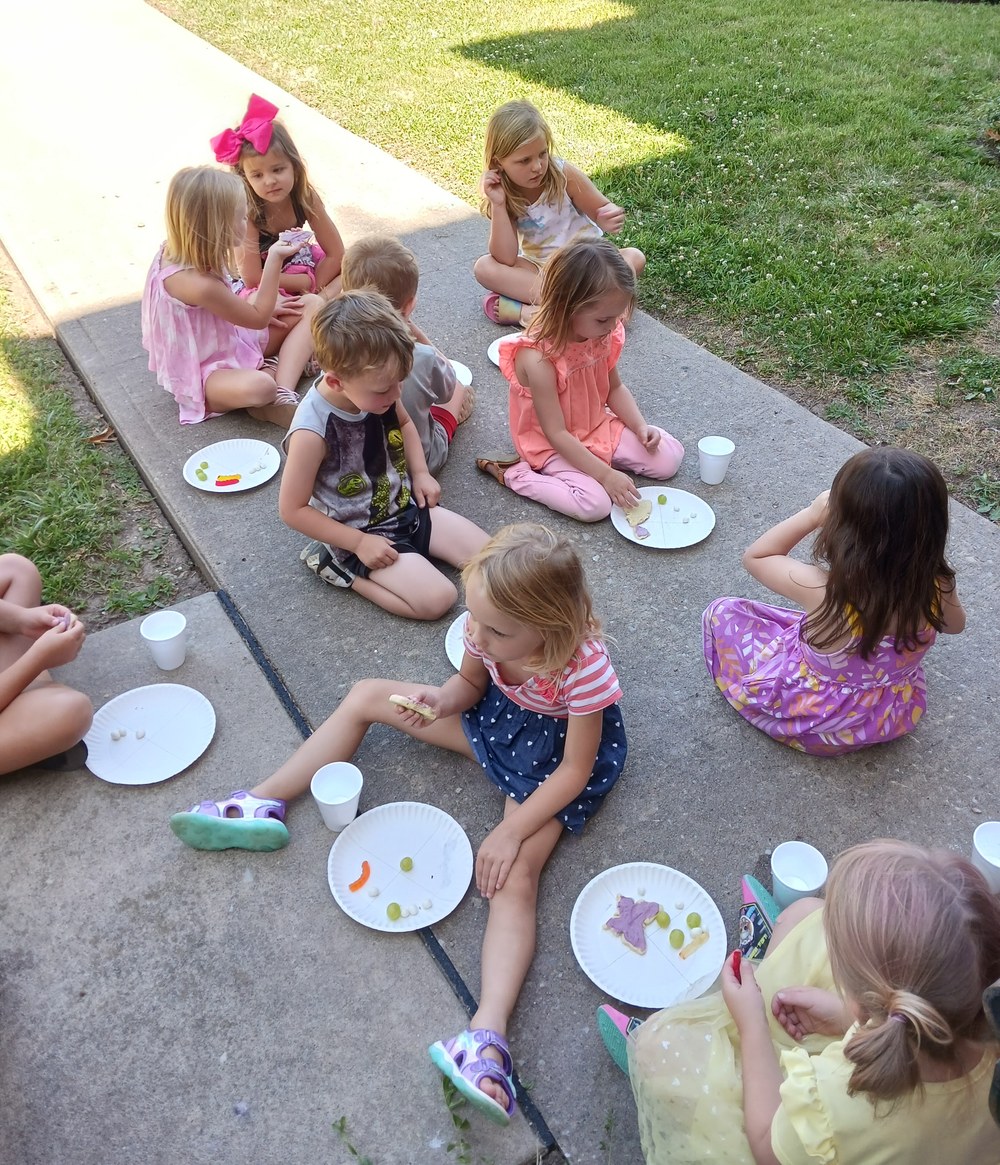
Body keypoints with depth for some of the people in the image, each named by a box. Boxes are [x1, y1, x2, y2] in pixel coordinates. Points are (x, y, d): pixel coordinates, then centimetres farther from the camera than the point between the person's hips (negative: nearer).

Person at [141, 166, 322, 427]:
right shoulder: (198, 284, -32)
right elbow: (258, 319, -19)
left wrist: (265, 308, 4)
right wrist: (274, 260, -17)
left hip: (232, 338, 11)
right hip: (204, 372, -10)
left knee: (312, 305, -2)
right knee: (259, 386, -46)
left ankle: (283, 393, -17)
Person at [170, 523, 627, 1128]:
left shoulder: (582, 667, -38)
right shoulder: (489, 627, -24)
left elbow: (575, 770, -26)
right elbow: (471, 683, -3)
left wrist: (512, 831, -28)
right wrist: (441, 698, -26)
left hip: (554, 753, -6)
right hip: (498, 715, 6)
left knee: (515, 873, -28)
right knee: (366, 696, 3)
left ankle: (489, 1034, -35)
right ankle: (263, 806, 7)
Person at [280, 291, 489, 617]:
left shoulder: (375, 388, -12)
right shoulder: (313, 431, -31)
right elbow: (292, 509, -20)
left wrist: (420, 474, 1)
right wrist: (359, 543, -18)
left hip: (408, 506, 7)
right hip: (366, 534, -7)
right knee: (438, 598, -20)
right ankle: (340, 568, -3)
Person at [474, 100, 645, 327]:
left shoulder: (564, 174, -15)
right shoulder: (500, 191, -11)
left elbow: (603, 210, -4)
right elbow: (505, 260, -19)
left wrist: (609, 219, -29)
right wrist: (498, 205, -27)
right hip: (538, 269, 1)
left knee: (634, 258, -28)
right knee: (484, 267, -24)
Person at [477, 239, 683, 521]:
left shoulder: (603, 336, -10)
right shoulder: (538, 359, -32)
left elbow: (614, 388, 7)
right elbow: (556, 433, -27)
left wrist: (641, 426, -9)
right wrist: (605, 474, -27)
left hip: (599, 427, 7)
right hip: (552, 445, -7)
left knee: (669, 458, -2)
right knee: (595, 504, -27)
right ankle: (513, 472, -9)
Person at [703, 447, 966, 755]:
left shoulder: (821, 589, -37)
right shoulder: (937, 587, -26)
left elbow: (755, 557, -16)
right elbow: (954, 625, 0)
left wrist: (812, 515, -16)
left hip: (819, 721, -4)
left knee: (722, 613, 7)